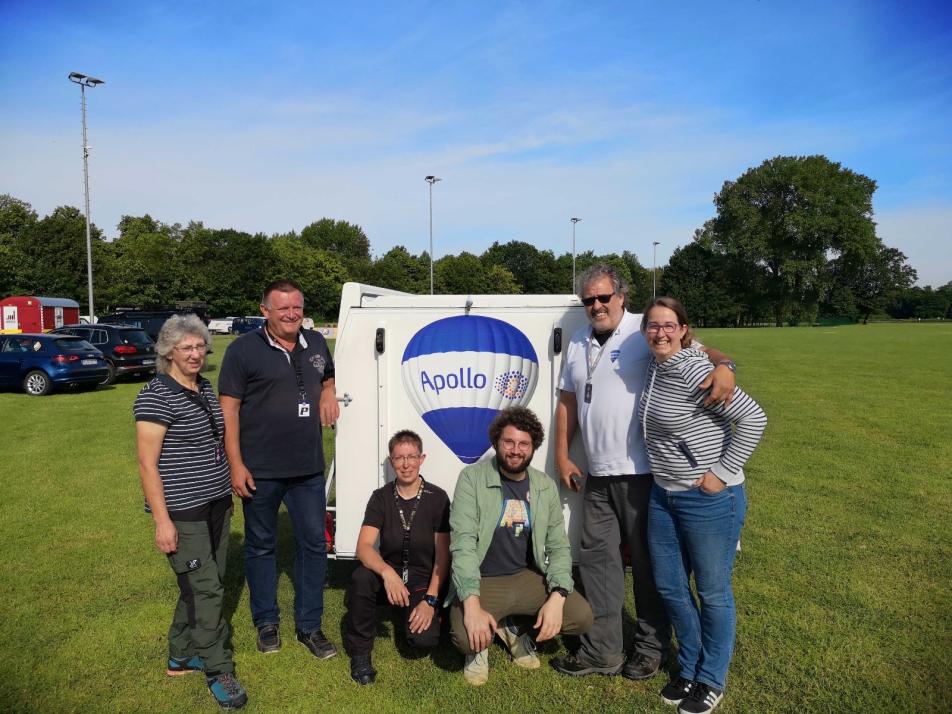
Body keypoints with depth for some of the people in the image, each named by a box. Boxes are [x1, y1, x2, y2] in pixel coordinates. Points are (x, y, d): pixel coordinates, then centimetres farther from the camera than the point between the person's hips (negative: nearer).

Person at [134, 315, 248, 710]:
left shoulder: (205, 387, 8)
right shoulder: (156, 396, -16)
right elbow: (147, 464, -17)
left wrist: (227, 492, 20)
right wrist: (162, 521, -18)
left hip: (216, 504, 8)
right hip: (182, 512, -8)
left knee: (201, 585, 16)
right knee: (205, 588, -1)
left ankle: (181, 656, 34)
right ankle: (218, 671, 14)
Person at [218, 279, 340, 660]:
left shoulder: (316, 343, 7)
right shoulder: (243, 349, -8)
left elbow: (328, 377, 27)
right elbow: (228, 409, -9)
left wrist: (328, 393, 2)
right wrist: (236, 465, -13)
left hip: (309, 469, 4)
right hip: (260, 471, -4)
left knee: (314, 543, 8)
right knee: (261, 545, 12)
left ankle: (309, 625, 23)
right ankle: (266, 622, 31)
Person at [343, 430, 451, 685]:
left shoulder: (437, 498, -7)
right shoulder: (381, 497, -4)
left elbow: (442, 555, -6)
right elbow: (363, 547, -16)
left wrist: (430, 600, -16)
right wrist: (388, 573, -36)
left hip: (423, 582, -1)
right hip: (389, 575, 1)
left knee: (424, 639, -25)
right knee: (361, 577, -33)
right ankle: (360, 651, -11)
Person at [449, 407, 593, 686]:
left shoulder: (546, 487, 1)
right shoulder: (472, 478, -12)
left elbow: (559, 546, 1)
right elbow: (462, 542, -19)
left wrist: (557, 596, -17)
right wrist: (472, 604, -31)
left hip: (528, 578, 4)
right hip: (482, 581, -4)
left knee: (582, 616, -16)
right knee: (466, 636, -31)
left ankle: (514, 629, 12)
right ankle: (480, 645, 9)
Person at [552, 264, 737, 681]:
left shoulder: (645, 333, -7)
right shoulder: (579, 344, 14)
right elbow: (567, 402, 18)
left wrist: (722, 365, -39)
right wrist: (562, 456, 14)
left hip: (643, 473, -6)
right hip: (597, 475, 7)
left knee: (648, 563, 8)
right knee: (596, 557, 11)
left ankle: (651, 649, 26)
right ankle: (602, 651, 25)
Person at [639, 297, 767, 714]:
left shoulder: (694, 372, -20)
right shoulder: (655, 370, 4)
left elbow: (753, 418, -22)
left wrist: (722, 472, -19)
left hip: (709, 500, -8)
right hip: (663, 495, 8)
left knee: (712, 592, 10)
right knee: (669, 586, 17)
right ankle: (689, 669, 38)